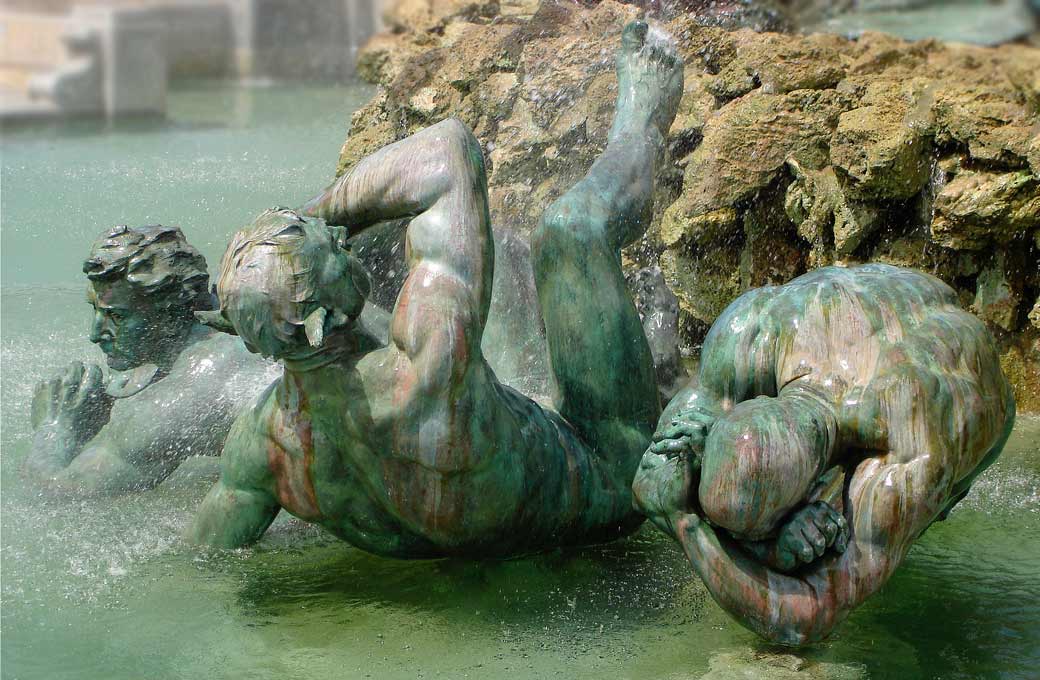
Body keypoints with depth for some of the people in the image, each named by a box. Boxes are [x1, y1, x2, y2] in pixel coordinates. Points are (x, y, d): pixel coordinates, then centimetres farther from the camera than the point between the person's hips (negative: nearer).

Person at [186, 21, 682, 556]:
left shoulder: (262, 437, -28)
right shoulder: (429, 367, -45)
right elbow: (447, 150, -38)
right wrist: (324, 210, -25)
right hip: (610, 472, -5)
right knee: (570, 223, -6)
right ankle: (638, 134, 30)